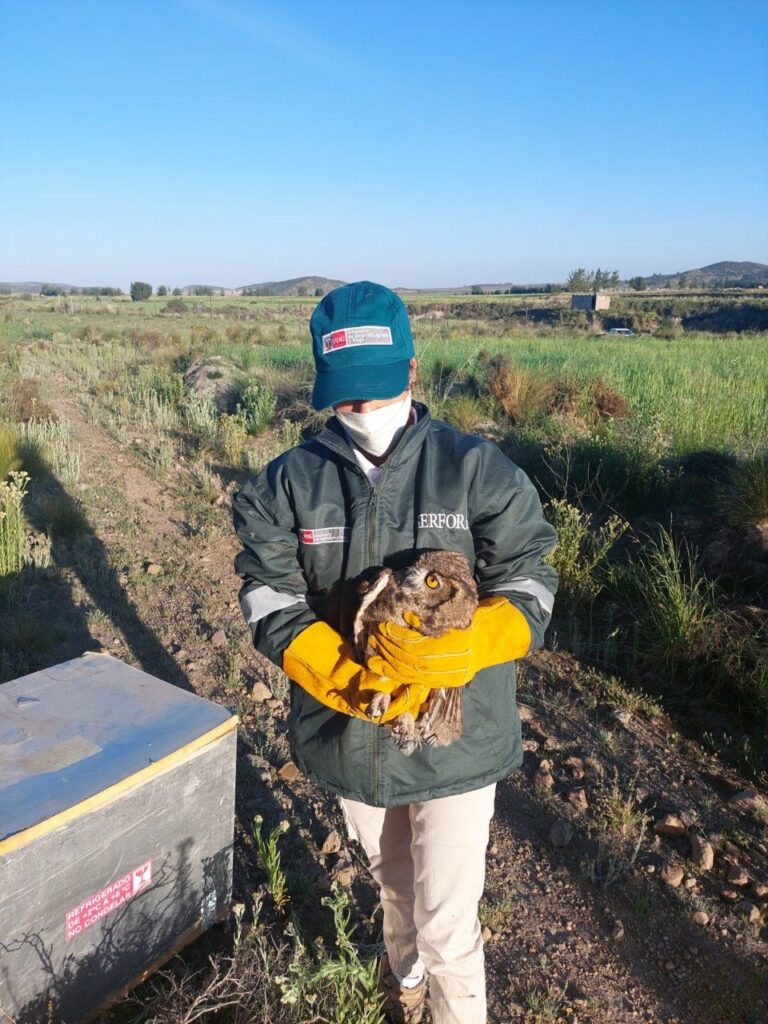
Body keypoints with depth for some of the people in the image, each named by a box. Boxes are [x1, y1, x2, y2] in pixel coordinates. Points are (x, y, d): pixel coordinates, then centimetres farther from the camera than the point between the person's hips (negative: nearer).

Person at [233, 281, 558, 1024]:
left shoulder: (478, 471, -12)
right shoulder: (287, 484, -7)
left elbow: (529, 587, -14)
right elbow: (270, 600, -13)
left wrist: (456, 650, -32)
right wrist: (349, 682, -27)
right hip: (348, 732, 3)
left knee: (448, 924, 6)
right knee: (392, 880, 30)